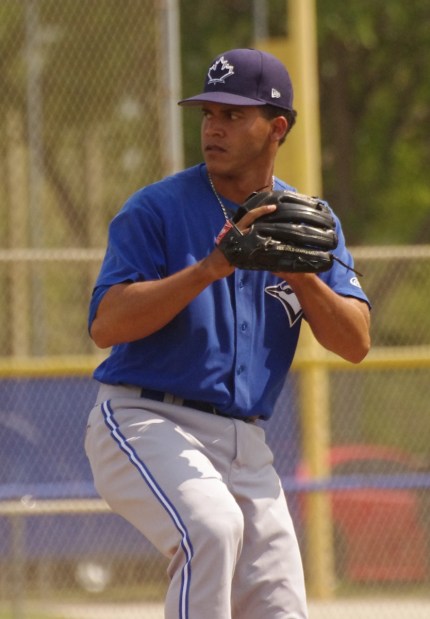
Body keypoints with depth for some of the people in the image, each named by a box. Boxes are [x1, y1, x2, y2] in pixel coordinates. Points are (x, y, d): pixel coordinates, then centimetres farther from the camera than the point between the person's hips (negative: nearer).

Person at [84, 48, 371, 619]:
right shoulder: (157, 208, -4)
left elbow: (355, 343, 1)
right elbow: (105, 325, -16)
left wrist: (299, 273, -16)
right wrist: (211, 268, -24)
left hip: (244, 444, 5)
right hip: (143, 423, -5)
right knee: (213, 524, -34)